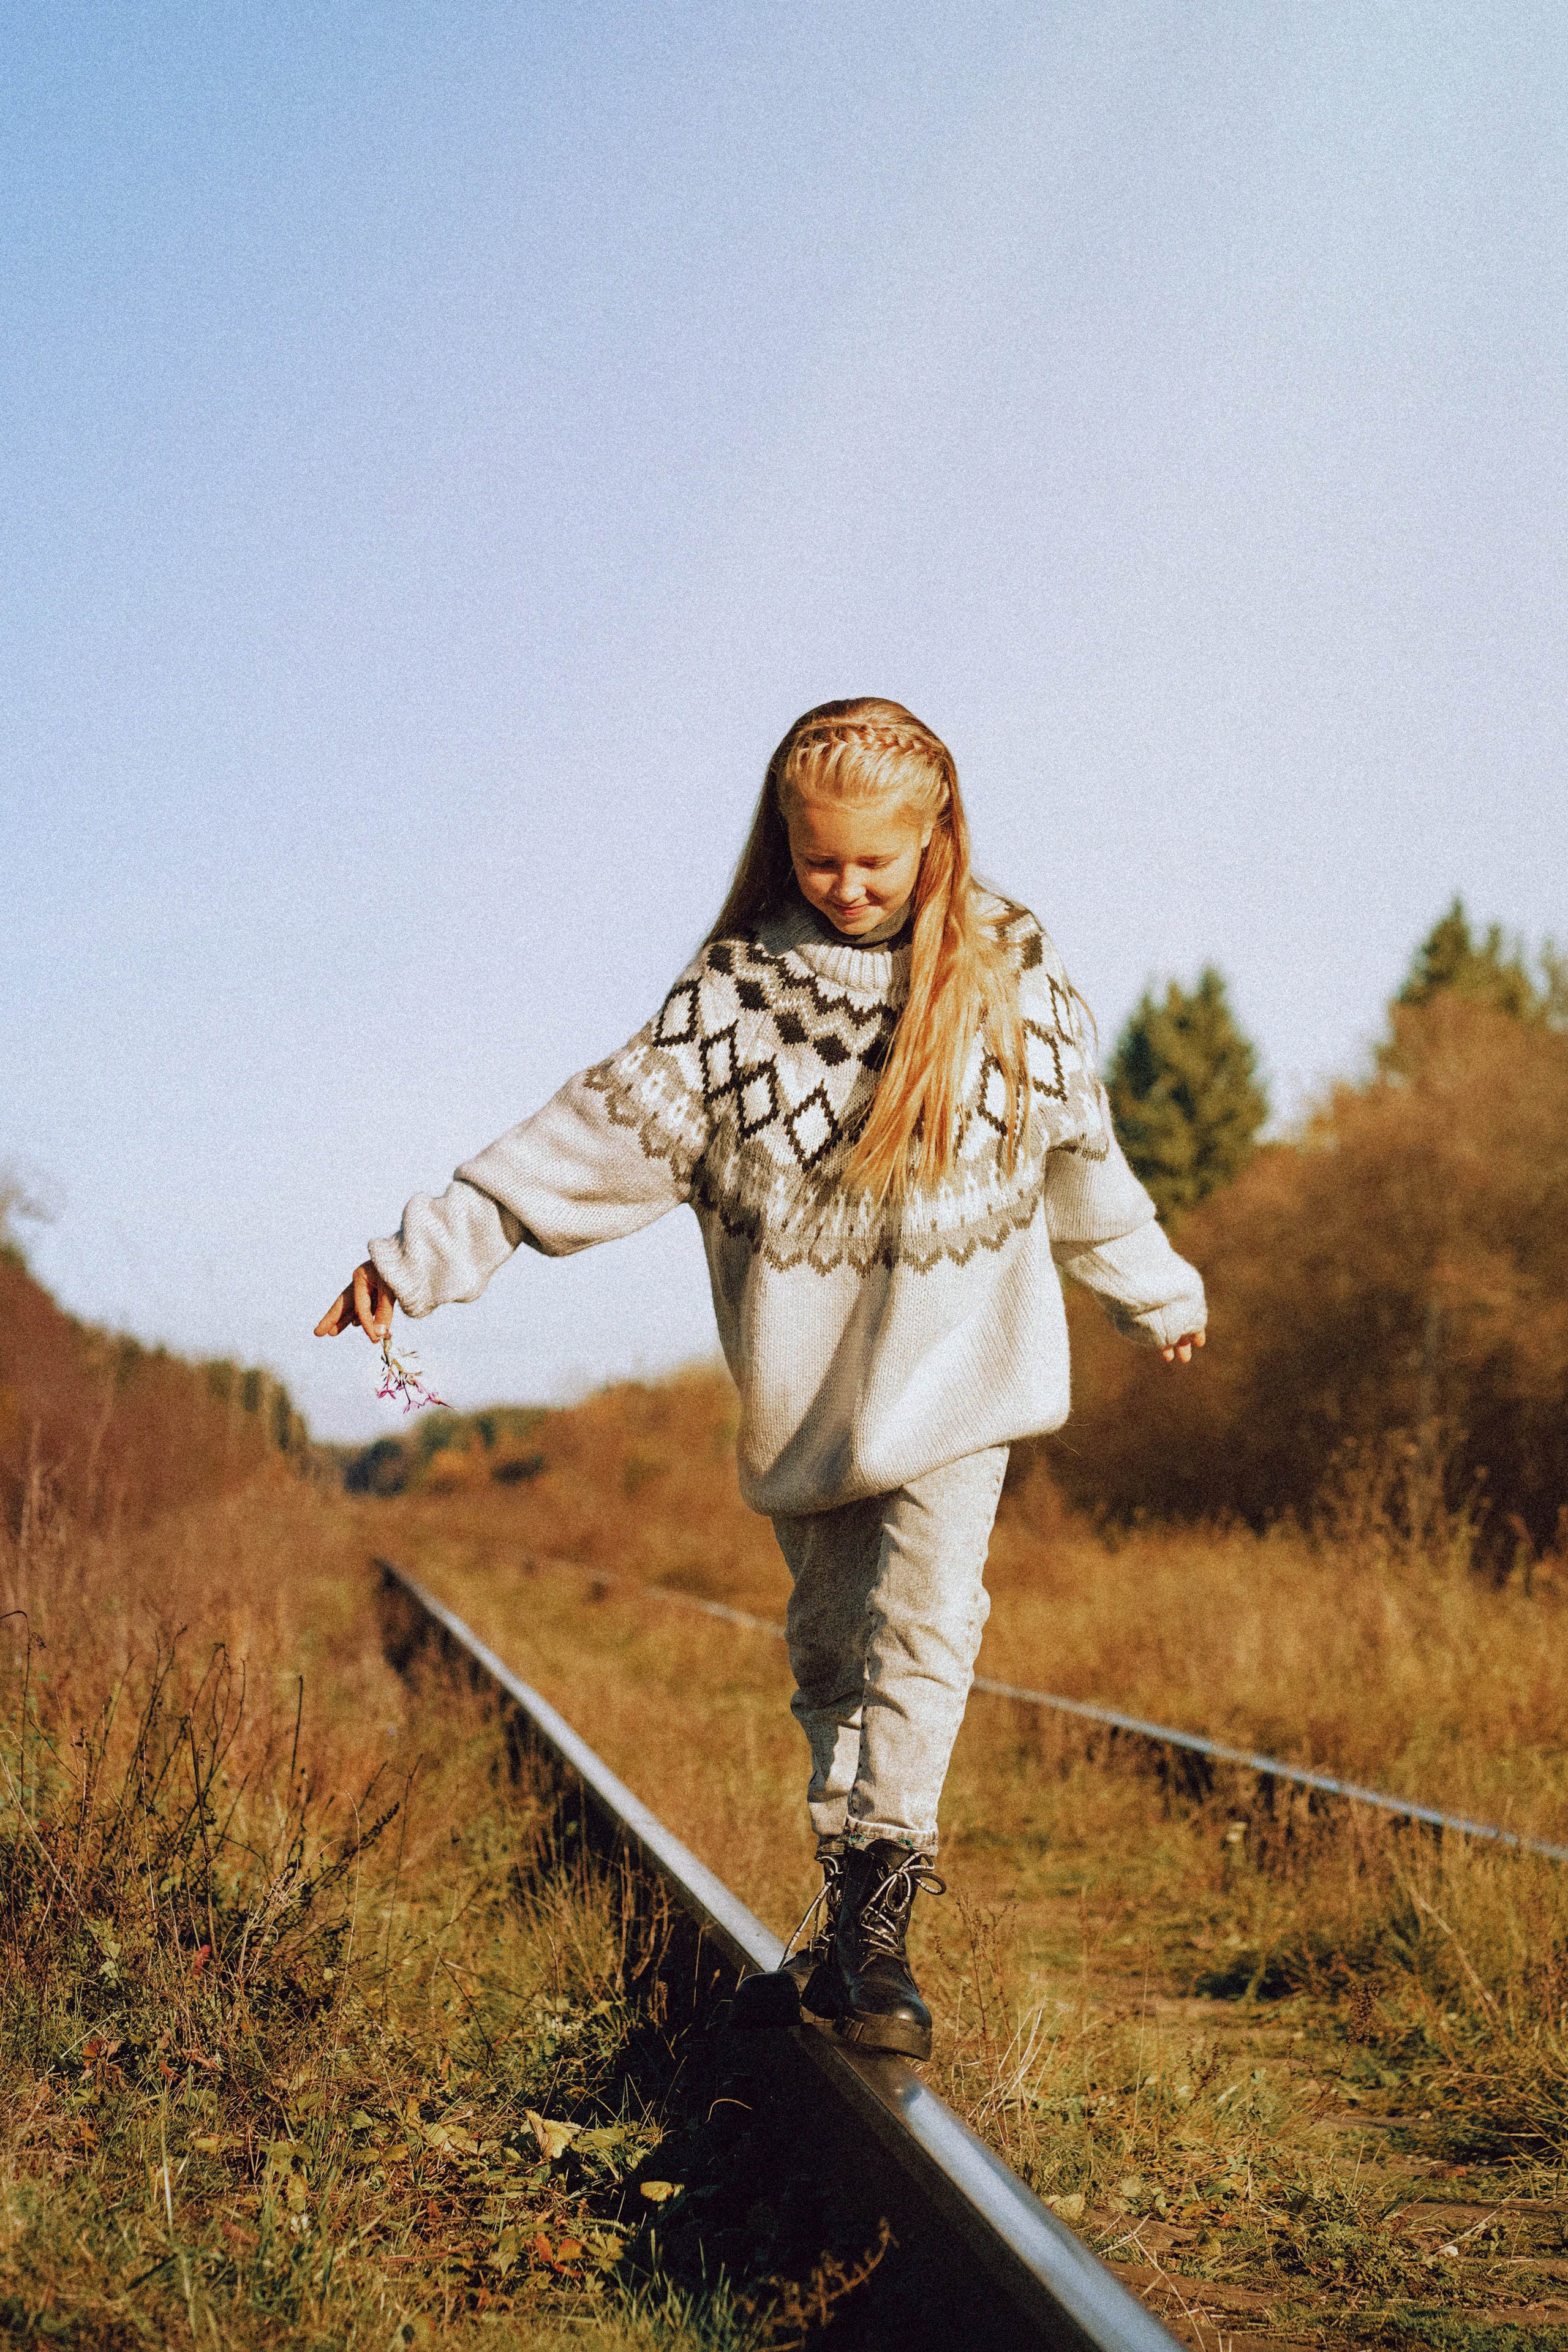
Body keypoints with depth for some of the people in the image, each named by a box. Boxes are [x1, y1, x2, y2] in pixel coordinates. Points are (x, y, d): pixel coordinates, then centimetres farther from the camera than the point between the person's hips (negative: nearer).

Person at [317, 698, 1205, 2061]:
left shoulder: (1011, 975, 0)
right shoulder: (735, 986, -4)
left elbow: (1079, 1156, 15)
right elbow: (608, 1131, -6)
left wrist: (1158, 1293, 28)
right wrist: (427, 1254, -13)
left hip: (957, 1375, -1)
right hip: (803, 1387, 1)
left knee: (922, 1629, -13)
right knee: (830, 1647, 10)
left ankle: (876, 1920, -9)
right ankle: (849, 1920, 23)